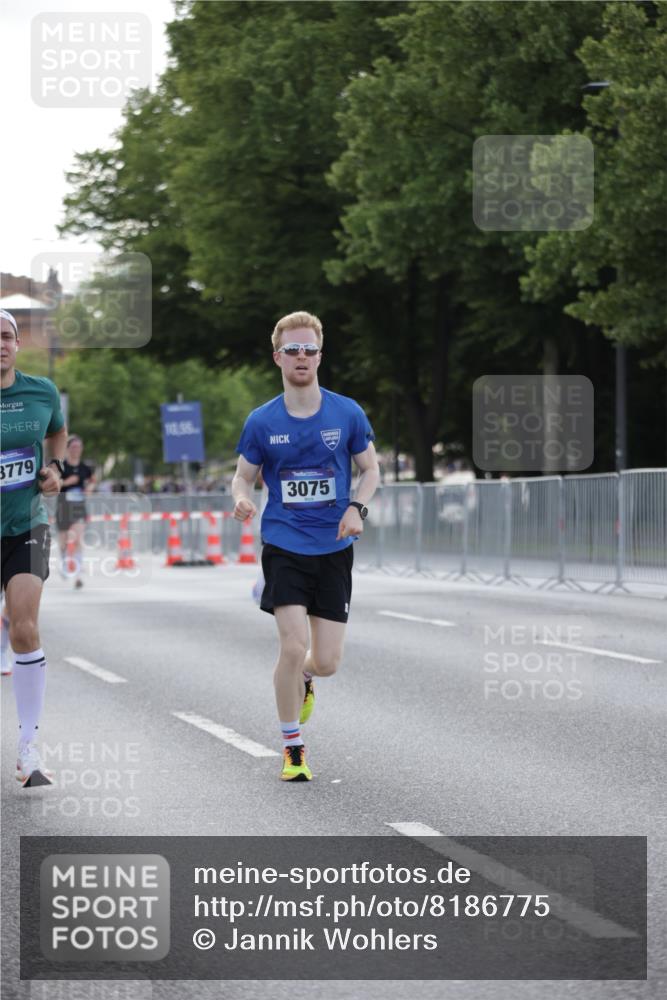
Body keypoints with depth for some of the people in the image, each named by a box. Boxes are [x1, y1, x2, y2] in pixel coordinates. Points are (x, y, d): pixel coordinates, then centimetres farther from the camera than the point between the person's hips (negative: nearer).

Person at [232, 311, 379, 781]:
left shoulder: (347, 413, -1)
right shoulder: (262, 422, -2)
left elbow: (370, 468, 9)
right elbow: (244, 475, 7)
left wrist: (357, 508, -10)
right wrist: (242, 498, -17)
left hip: (334, 549, 1)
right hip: (284, 545, -1)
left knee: (327, 661, 1)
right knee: (294, 646, -15)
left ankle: (303, 680, 41)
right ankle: (293, 749, 2)